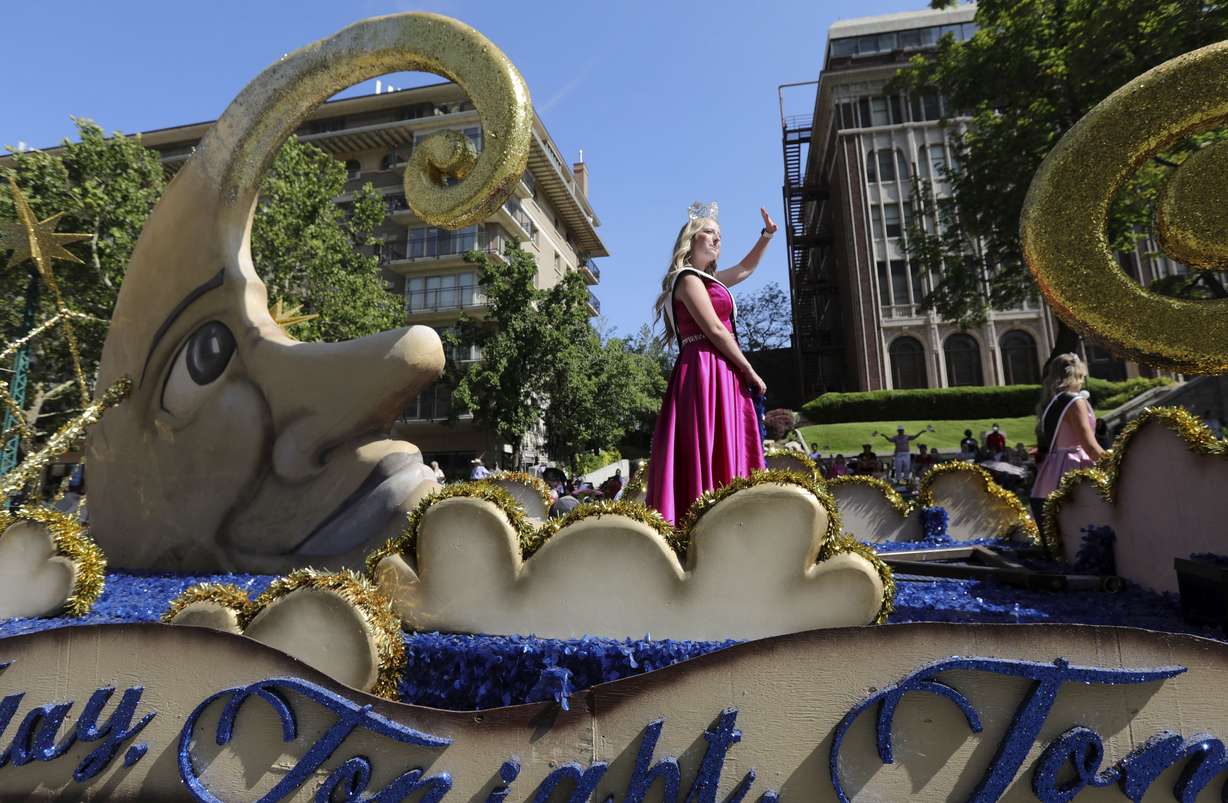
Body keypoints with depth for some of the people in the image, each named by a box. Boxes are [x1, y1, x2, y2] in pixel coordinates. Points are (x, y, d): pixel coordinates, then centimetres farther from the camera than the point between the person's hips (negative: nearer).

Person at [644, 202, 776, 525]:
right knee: (712, 454, -15)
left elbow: (745, 268, 41)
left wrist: (767, 235, 32)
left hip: (720, 373, 10)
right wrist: (751, 373, -9)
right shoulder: (688, 278, -4)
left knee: (727, 453, 4)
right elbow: (715, 330, -13)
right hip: (706, 371, -10)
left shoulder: (707, 279, 24)